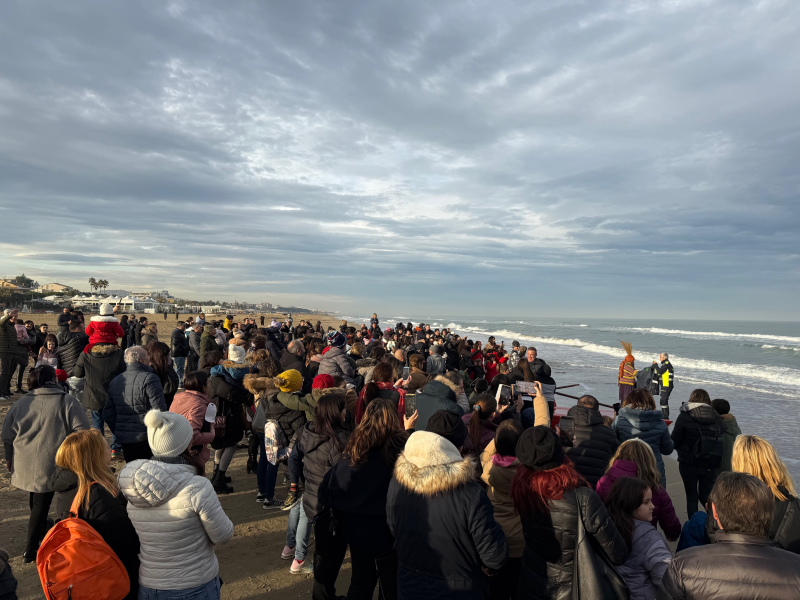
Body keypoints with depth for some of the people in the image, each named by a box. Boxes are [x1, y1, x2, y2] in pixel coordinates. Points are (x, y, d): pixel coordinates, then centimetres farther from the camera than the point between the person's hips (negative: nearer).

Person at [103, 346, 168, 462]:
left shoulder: (114, 381, 10)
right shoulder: (149, 379, -13)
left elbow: (107, 414, 14)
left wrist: (118, 433, 20)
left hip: (124, 439, 7)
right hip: (145, 439, -7)